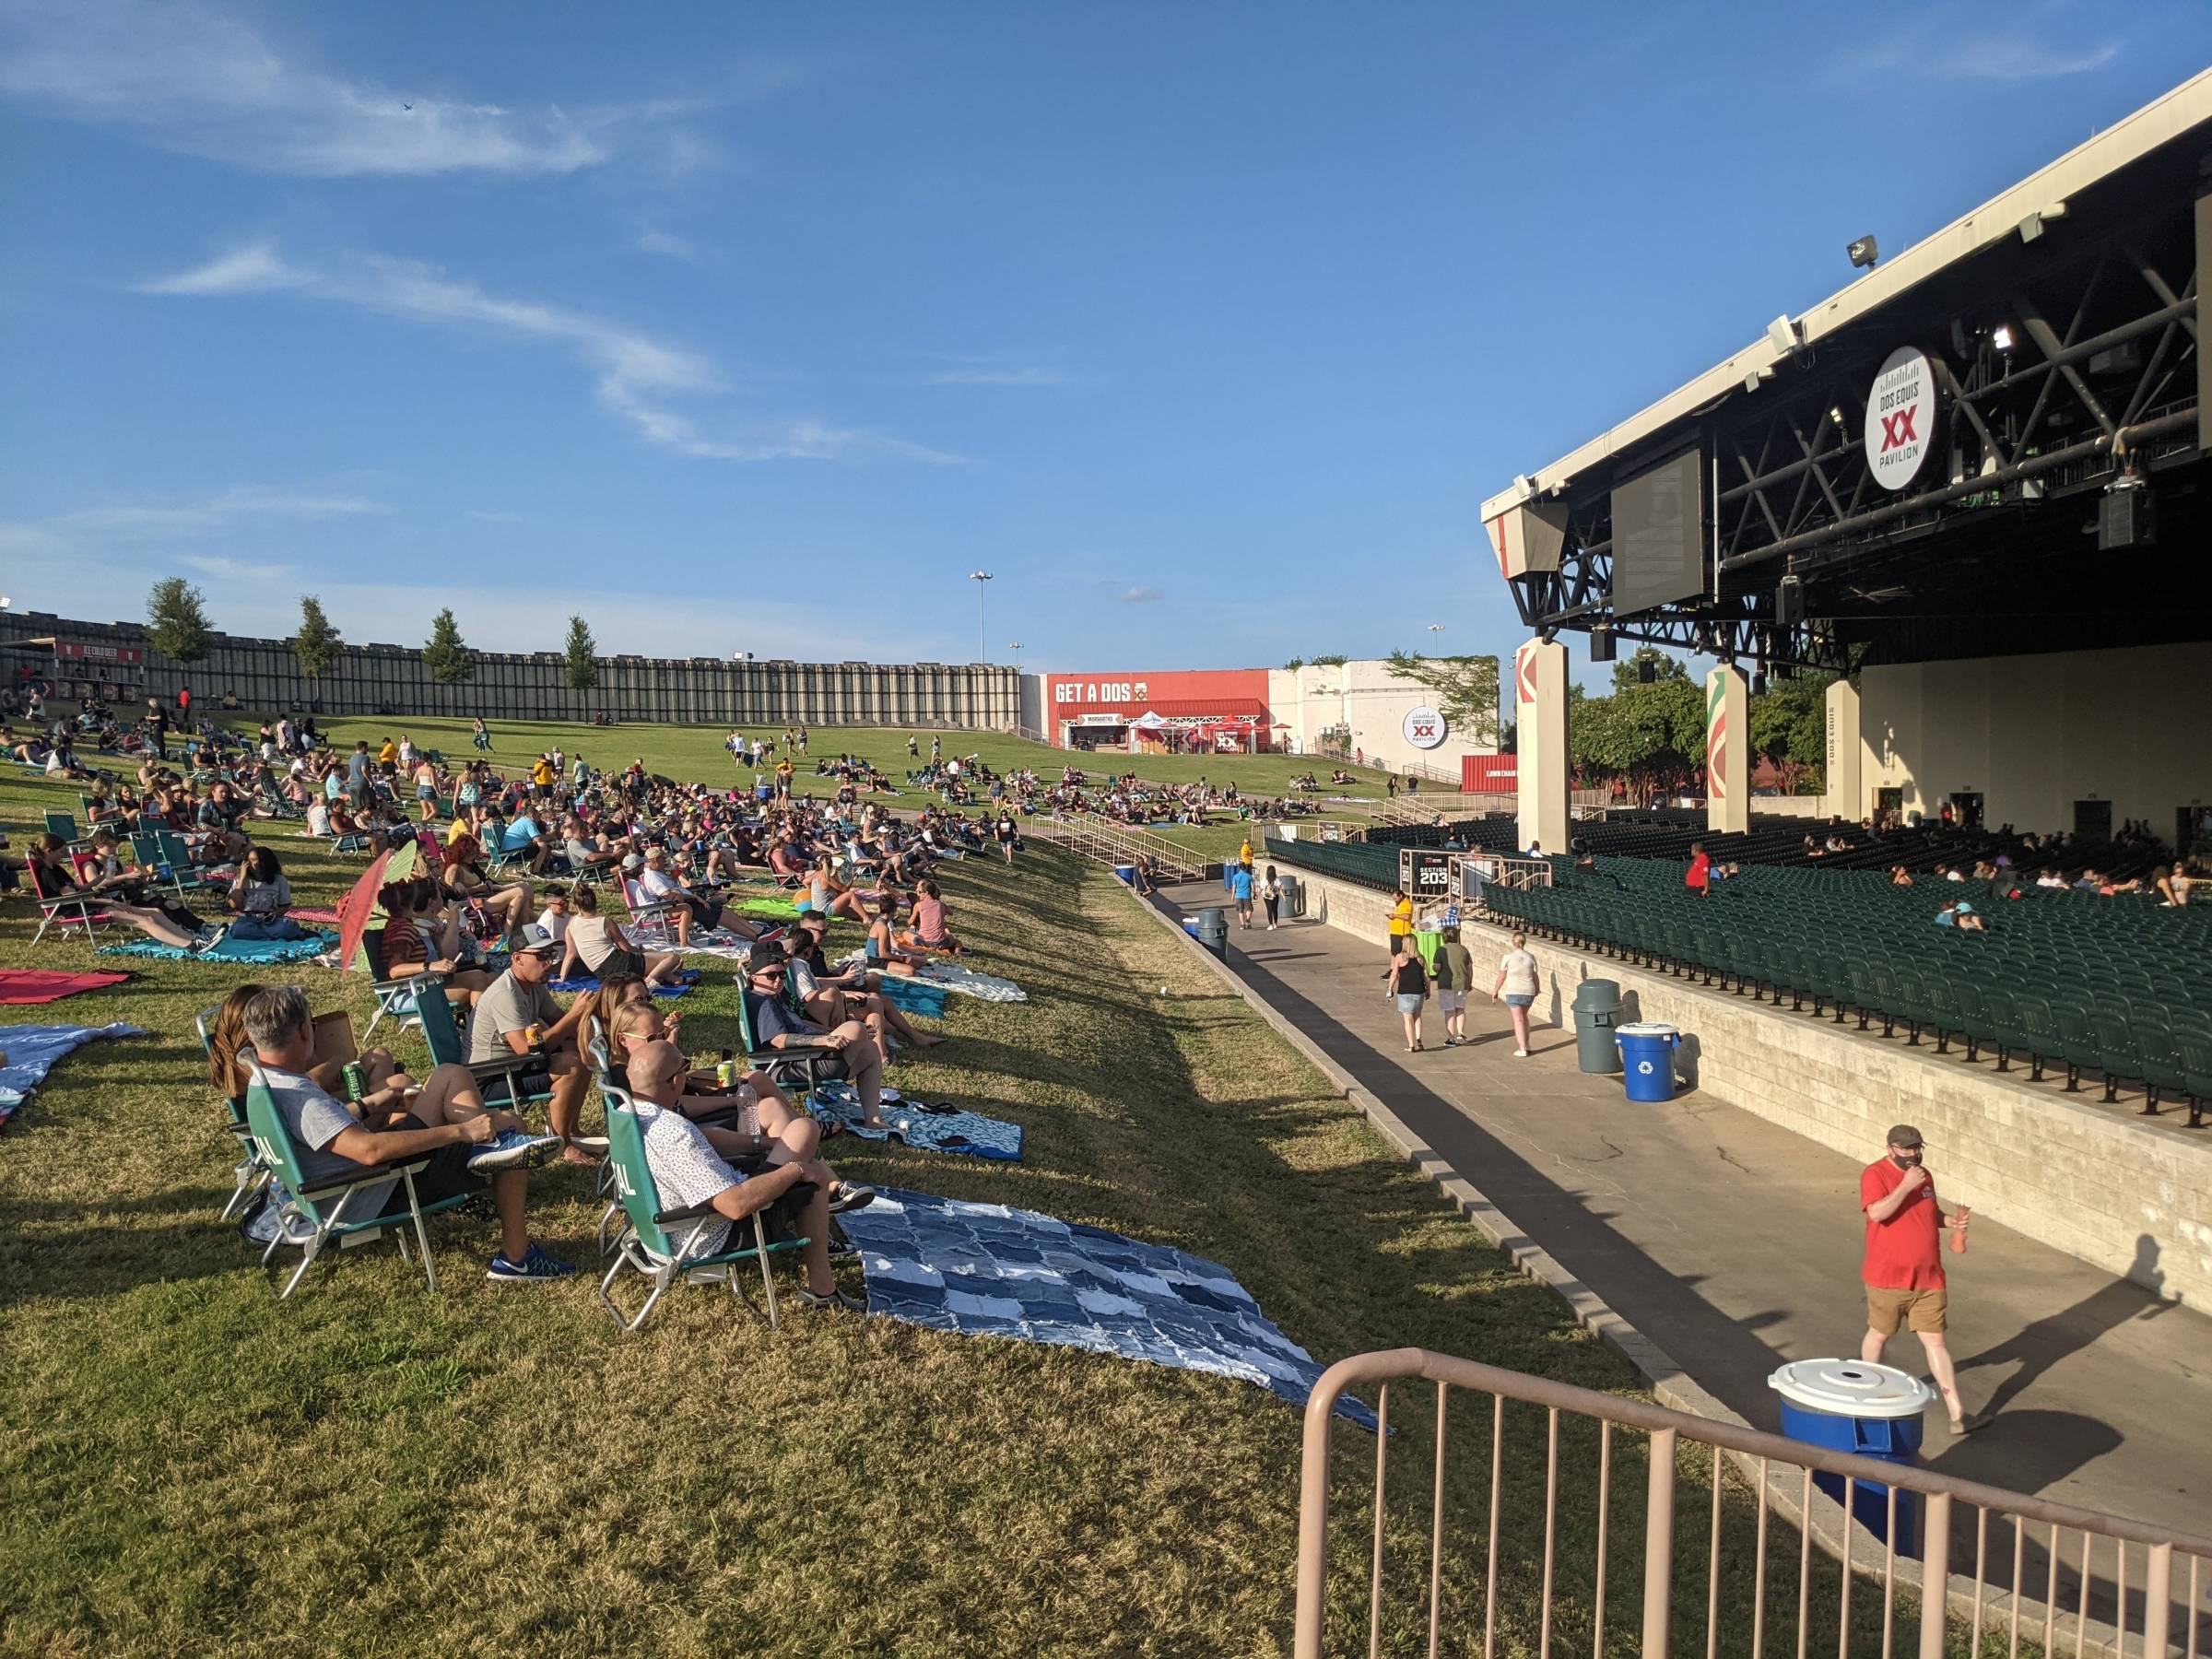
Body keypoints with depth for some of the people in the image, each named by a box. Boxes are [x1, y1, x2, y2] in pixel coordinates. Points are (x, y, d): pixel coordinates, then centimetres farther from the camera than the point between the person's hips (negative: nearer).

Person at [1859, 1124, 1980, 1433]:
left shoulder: (1924, 1175, 7)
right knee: (1879, 1335, 13)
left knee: (1935, 1342, 3)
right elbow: (1876, 1212, -29)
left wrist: (1950, 1221, 1)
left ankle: (1957, 1415, 2)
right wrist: (1906, 1186, -28)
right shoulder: (1875, 1174, -14)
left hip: (1929, 1279, 5)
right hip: (1888, 1279, -4)